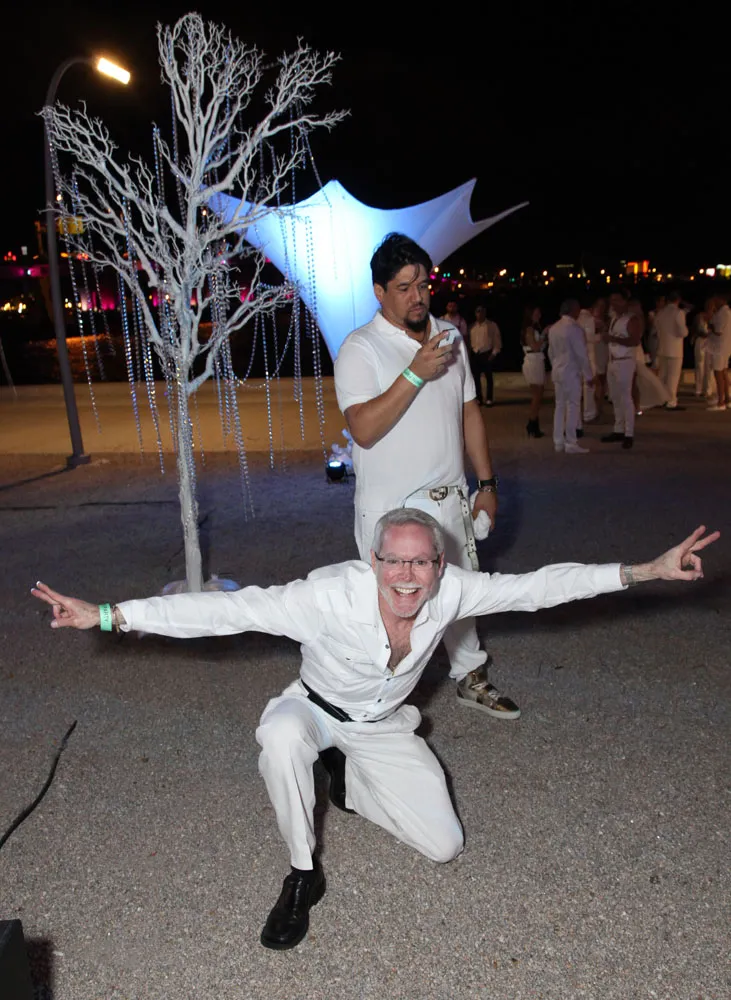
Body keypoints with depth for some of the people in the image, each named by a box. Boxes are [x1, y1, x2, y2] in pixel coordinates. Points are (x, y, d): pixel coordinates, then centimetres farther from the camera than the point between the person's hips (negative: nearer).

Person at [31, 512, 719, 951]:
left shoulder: (450, 591, -24)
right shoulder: (332, 594, -35)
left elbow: (537, 587, -18)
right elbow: (228, 611, -37)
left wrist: (646, 571, -18)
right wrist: (108, 616, -42)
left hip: (382, 727, 3)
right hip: (316, 708, -3)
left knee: (444, 845, -6)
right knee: (280, 736, -39)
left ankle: (348, 786, 21)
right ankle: (302, 876, -13)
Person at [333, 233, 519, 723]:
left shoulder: (450, 337, 7)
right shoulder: (360, 348, -12)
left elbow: (470, 413, 13)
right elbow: (363, 429, -25)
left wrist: (487, 483, 11)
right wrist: (415, 373, -29)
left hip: (448, 498, 6)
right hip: (390, 505, -6)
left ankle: (471, 679, 38)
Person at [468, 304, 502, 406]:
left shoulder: (492, 325, 1)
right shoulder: (472, 326, 13)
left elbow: (497, 340, -1)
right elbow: (469, 340, 13)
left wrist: (494, 353, -9)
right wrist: (469, 353, 6)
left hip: (487, 354, -4)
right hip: (475, 354, 4)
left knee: (488, 377, 2)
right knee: (476, 377, 5)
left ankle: (489, 399, 6)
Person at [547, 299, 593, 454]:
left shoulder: (553, 328, 10)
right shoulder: (574, 328, -14)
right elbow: (582, 354, -14)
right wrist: (588, 376, -9)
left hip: (557, 372, 8)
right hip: (571, 373, -8)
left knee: (560, 406, 11)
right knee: (573, 407, -4)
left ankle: (558, 442, 14)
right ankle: (571, 444, -3)